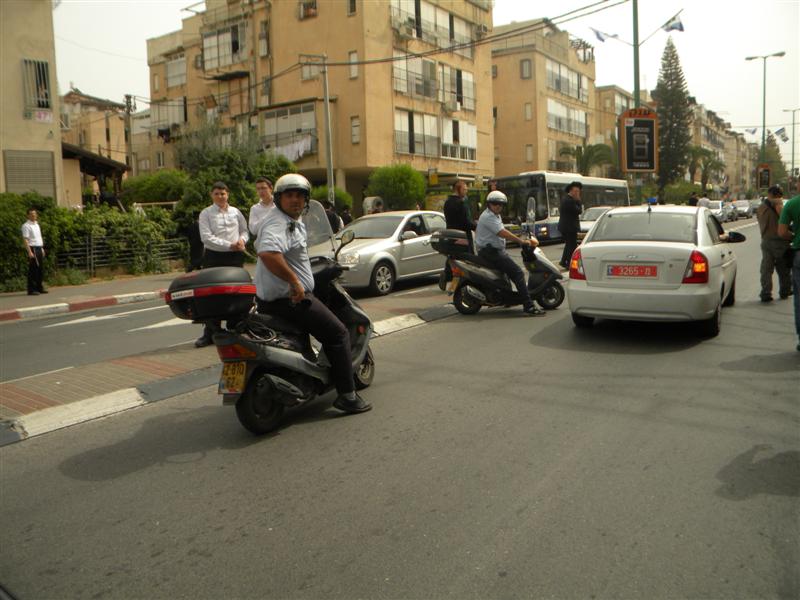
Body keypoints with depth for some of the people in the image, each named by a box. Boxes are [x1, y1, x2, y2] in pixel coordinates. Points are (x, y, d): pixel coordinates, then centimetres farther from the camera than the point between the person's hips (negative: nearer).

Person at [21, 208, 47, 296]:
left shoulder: (37, 224, 17)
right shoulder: (26, 226, -9)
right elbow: (25, 240, -16)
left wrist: (42, 249, 18)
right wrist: (29, 252, -22)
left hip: (39, 249, 8)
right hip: (32, 249, -8)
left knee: (41, 269, 11)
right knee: (33, 270, -7)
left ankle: (39, 288, 20)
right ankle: (31, 290, -4)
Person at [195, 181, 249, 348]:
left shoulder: (235, 212, 10)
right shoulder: (206, 213, 1)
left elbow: (245, 230, 19)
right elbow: (206, 237, -9)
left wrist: (242, 239, -5)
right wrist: (229, 245, -16)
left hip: (235, 256, 3)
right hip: (213, 256, -2)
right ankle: (210, 333, 3)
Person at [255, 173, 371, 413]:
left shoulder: (294, 222, 16)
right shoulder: (278, 223, -19)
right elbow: (268, 253, -40)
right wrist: (294, 281, -33)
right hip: (291, 298, -12)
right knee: (337, 334, -5)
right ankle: (346, 395, -3)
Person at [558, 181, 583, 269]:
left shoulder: (565, 198, 13)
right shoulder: (570, 200, -20)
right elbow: (579, 211, -20)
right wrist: (578, 200, -10)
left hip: (564, 226, 10)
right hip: (570, 226, -10)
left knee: (569, 244, 20)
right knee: (572, 245, -2)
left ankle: (563, 261, 23)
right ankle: (569, 264, 3)